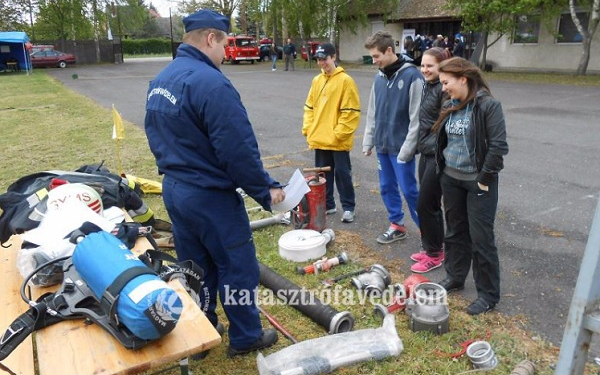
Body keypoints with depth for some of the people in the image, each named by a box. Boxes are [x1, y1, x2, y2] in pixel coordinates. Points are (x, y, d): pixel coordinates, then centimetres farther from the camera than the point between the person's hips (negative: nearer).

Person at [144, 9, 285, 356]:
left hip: (174, 190, 9)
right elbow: (239, 150, -24)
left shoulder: (160, 80, 7)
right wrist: (265, 189, -12)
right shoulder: (211, 83, -23)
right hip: (210, 196, -9)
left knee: (194, 266, 20)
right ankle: (245, 338, 25)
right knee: (237, 266, 9)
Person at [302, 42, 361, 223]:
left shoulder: (345, 81, -9)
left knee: (342, 173, 3)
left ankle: (348, 207, 15)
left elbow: (351, 112, -12)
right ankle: (327, 204, 27)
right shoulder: (317, 80, 10)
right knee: (323, 173, 13)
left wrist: (339, 133, -16)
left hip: (338, 141, -6)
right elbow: (309, 107, 15)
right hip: (319, 139, 6)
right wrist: (307, 129, 5)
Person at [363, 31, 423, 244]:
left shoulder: (412, 76, -14)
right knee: (387, 187, 14)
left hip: (401, 147, -7)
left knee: (408, 189, 0)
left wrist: (407, 148, -17)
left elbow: (416, 117, -16)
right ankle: (396, 225, 29)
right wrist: (369, 140, 12)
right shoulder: (379, 77, 7)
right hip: (382, 145, 7)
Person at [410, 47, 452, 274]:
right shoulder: (427, 86, 11)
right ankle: (432, 248, 29)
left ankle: (434, 254, 13)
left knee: (426, 205, -2)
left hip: (438, 155, -9)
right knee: (430, 204, 16)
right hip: (426, 152, 9)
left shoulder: (445, 89, -16)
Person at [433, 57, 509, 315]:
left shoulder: (488, 105, -15)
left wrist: (484, 180, -16)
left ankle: (489, 294, 15)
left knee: (481, 237, 0)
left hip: (477, 181, -7)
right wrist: (442, 169, 10)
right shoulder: (450, 106, 6)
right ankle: (454, 277, 35)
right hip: (450, 179, 7)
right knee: (455, 231, 18)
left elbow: (498, 146, -18)